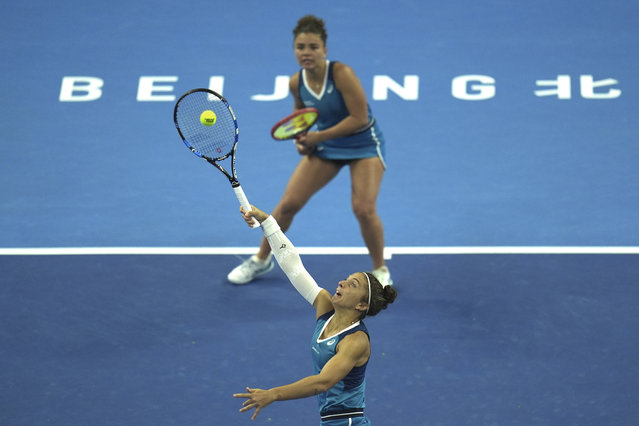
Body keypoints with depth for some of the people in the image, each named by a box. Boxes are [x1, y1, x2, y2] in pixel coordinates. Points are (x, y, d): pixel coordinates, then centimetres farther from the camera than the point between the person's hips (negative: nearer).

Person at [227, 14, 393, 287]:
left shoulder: (341, 73, -27)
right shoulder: (296, 83, -10)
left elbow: (360, 118, -27)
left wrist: (318, 137, -23)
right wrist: (301, 137, -5)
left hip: (364, 145, -5)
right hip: (326, 146, 5)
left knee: (363, 209, -20)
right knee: (288, 204, 1)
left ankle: (380, 271, 6)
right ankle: (261, 260, 24)